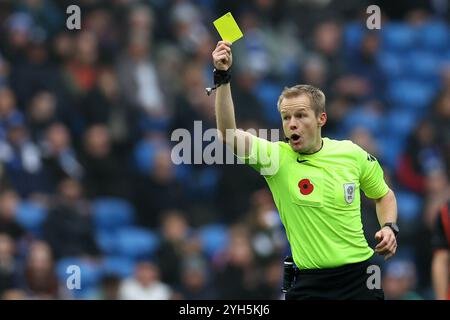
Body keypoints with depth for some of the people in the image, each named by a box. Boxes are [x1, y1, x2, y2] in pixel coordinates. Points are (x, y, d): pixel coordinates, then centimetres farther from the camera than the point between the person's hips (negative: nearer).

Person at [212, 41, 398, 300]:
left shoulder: (351, 153, 0)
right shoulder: (276, 156, -6)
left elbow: (383, 195, 18)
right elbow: (228, 134, -23)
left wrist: (389, 228, -1)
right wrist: (223, 78, -32)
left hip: (360, 275, 2)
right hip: (310, 283, -1)